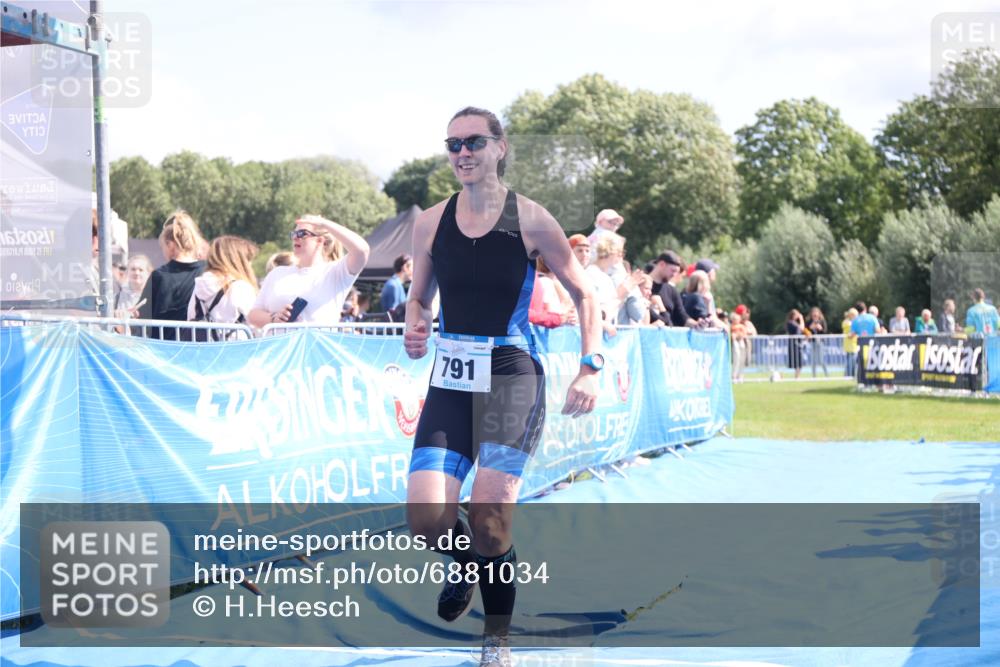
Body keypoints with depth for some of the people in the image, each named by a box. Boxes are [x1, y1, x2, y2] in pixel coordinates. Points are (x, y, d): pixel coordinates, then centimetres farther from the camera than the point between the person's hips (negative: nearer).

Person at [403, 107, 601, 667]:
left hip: (513, 374, -3)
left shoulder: (530, 219, -4)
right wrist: (415, 332, -5)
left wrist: (591, 369, -8)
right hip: (450, 379, 3)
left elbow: (585, 295, 3)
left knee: (489, 520, -14)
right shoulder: (431, 222, 5)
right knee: (426, 520, -11)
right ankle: (465, 567, 27)